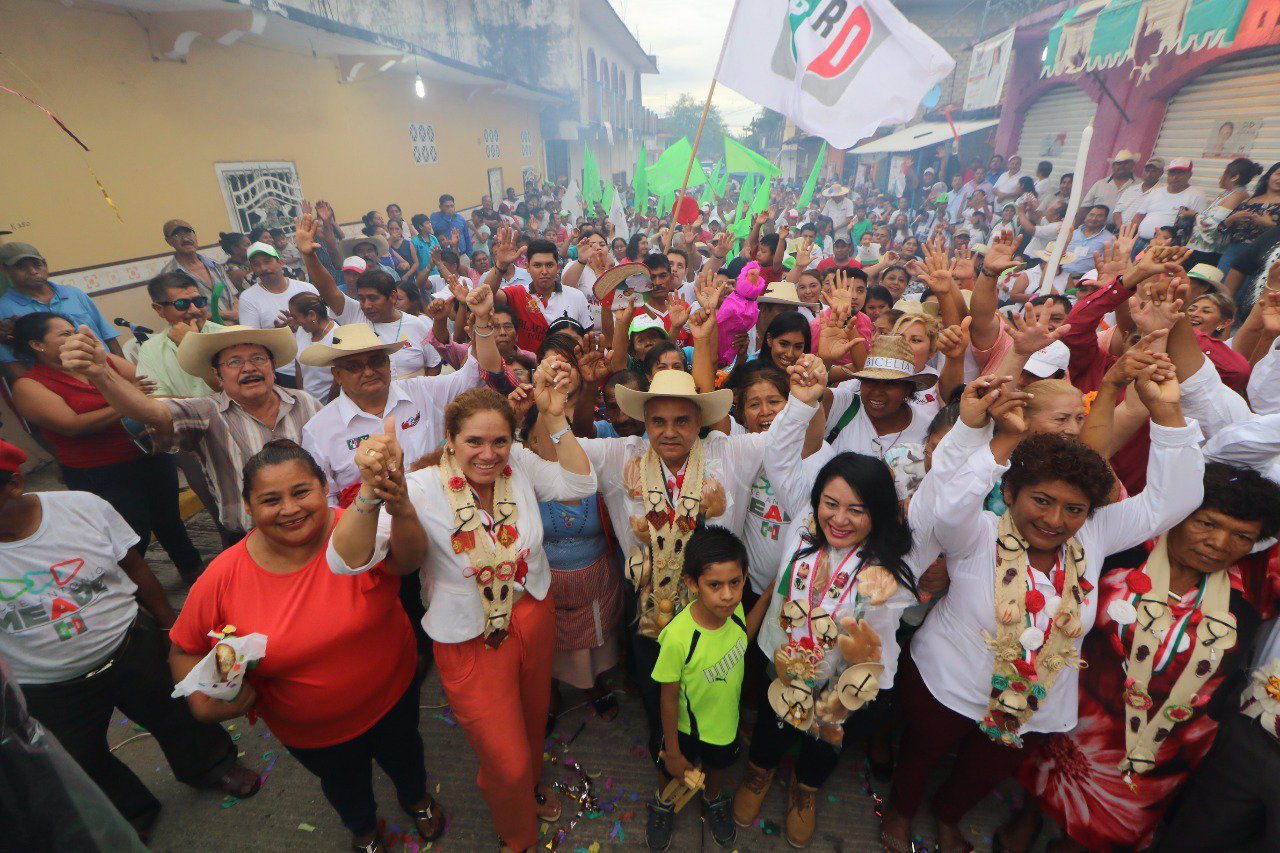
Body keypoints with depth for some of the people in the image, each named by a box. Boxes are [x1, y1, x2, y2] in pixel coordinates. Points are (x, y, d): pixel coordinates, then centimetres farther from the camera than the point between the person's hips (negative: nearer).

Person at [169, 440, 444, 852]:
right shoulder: (224, 577, -21)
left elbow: (406, 559, -49)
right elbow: (184, 648, -4)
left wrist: (401, 511, -69)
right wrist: (203, 702, -20)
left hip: (392, 694, -1)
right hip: (307, 728, 1)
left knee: (403, 755, 29)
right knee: (343, 781, 31)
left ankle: (415, 797, 66)